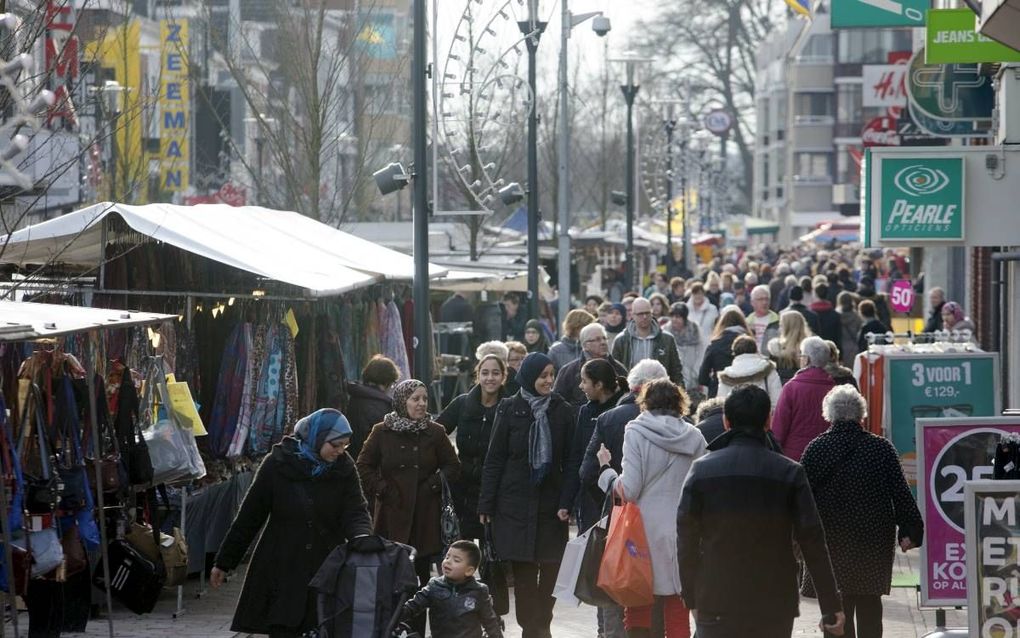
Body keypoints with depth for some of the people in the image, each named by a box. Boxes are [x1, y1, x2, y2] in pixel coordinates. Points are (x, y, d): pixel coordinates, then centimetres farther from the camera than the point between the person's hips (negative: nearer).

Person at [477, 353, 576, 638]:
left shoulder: (563, 411, 3)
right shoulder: (510, 410, 0)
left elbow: (571, 462, 2)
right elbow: (494, 459, 2)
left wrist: (566, 502, -8)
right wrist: (486, 504, -2)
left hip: (550, 503, 1)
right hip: (516, 504, -1)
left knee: (550, 569, 0)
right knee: (523, 572, -1)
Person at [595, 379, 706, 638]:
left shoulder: (637, 432, -6)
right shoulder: (695, 438, 5)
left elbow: (629, 490, -9)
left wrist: (606, 469, 5)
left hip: (646, 534, -3)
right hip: (683, 536, 3)